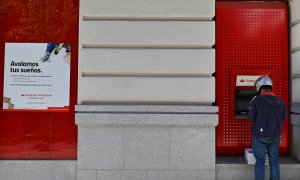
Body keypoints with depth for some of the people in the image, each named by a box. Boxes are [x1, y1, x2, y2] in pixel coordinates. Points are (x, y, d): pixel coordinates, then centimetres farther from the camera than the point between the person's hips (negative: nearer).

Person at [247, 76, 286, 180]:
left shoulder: (256, 100, -13)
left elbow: (250, 118, -10)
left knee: (260, 161, 5)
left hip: (260, 136, -3)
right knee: (274, 161, 14)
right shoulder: (281, 102, 0)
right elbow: (283, 119, 9)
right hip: (275, 136, 4)